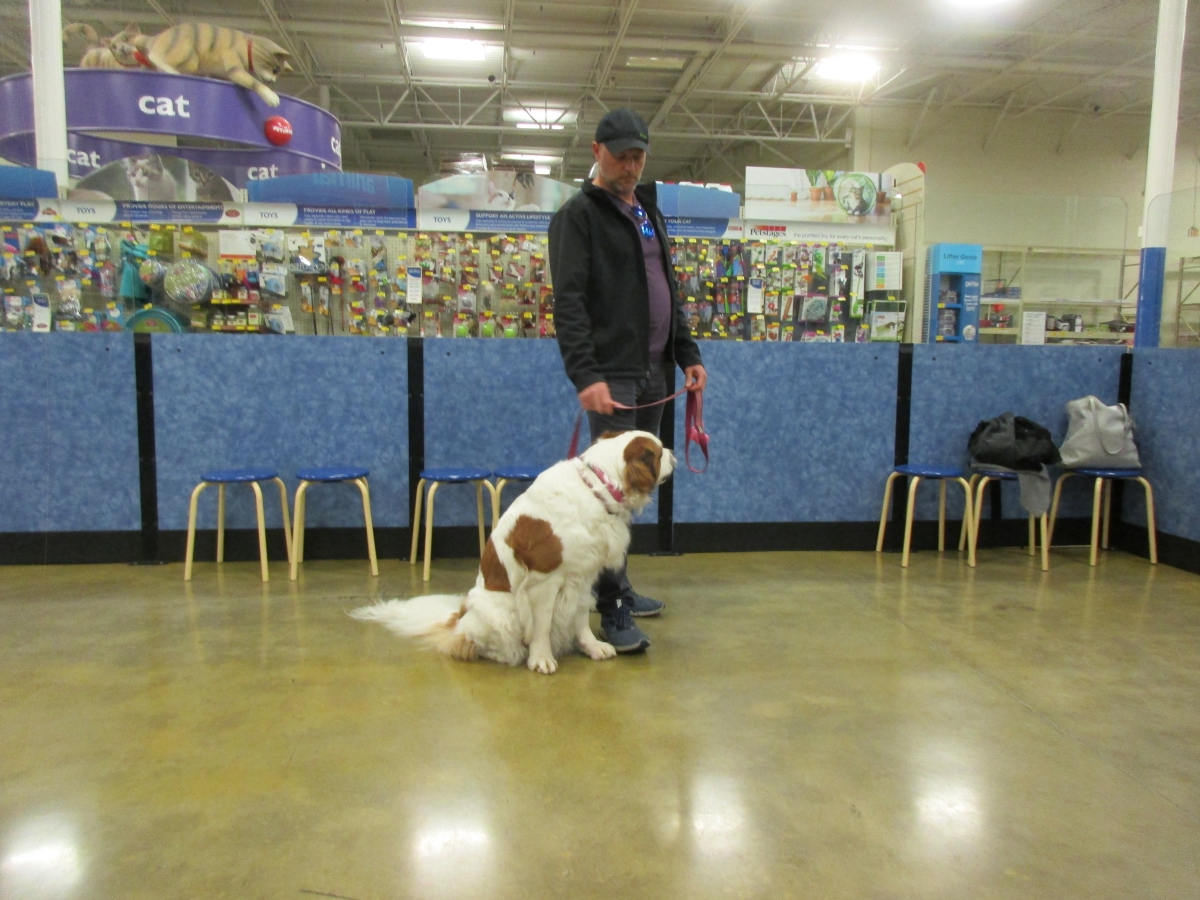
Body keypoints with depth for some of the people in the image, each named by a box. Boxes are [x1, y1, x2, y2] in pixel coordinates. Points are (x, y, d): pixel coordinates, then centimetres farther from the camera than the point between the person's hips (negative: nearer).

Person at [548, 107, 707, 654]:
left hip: (654, 372, 8)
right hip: (611, 375, -8)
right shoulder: (578, 215, -4)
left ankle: (618, 587, 24)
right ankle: (613, 608, -4)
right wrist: (585, 374, -24)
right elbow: (569, 302, -14)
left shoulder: (650, 212, 20)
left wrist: (687, 354, 15)